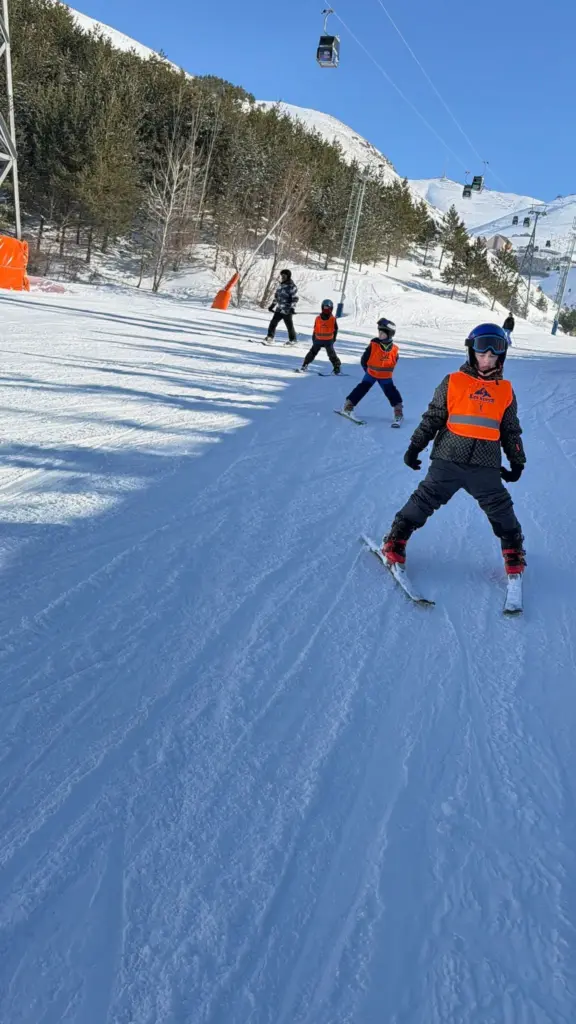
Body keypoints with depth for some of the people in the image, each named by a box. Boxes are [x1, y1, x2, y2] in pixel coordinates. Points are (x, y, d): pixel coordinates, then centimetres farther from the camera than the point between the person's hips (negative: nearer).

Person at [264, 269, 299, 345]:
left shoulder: (292, 287, -10)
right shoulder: (280, 285, 13)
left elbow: (295, 298, -12)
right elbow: (276, 296, 23)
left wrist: (292, 308, -21)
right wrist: (272, 305, 23)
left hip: (287, 310, -7)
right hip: (279, 309, 7)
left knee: (289, 325, 4)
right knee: (273, 323, -1)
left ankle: (293, 340, 18)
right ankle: (270, 337, 7)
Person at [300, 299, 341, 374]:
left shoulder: (333, 319, -3)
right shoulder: (318, 319, 1)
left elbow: (335, 329, 5)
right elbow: (315, 329, 8)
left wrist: (333, 339, 2)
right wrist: (314, 339, 8)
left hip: (328, 340, -2)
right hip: (318, 340, 2)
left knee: (331, 354, -6)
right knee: (312, 352, 5)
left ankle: (337, 366, 0)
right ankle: (305, 365, 11)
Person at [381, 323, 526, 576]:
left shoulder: (506, 390, 10)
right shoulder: (453, 382, 2)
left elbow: (511, 430, 18)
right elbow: (433, 417, 5)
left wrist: (517, 461, 18)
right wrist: (415, 446, 1)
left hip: (486, 465, 2)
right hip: (449, 459, -2)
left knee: (501, 509, 4)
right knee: (425, 500, 0)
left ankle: (514, 551, 23)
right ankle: (396, 540, 12)